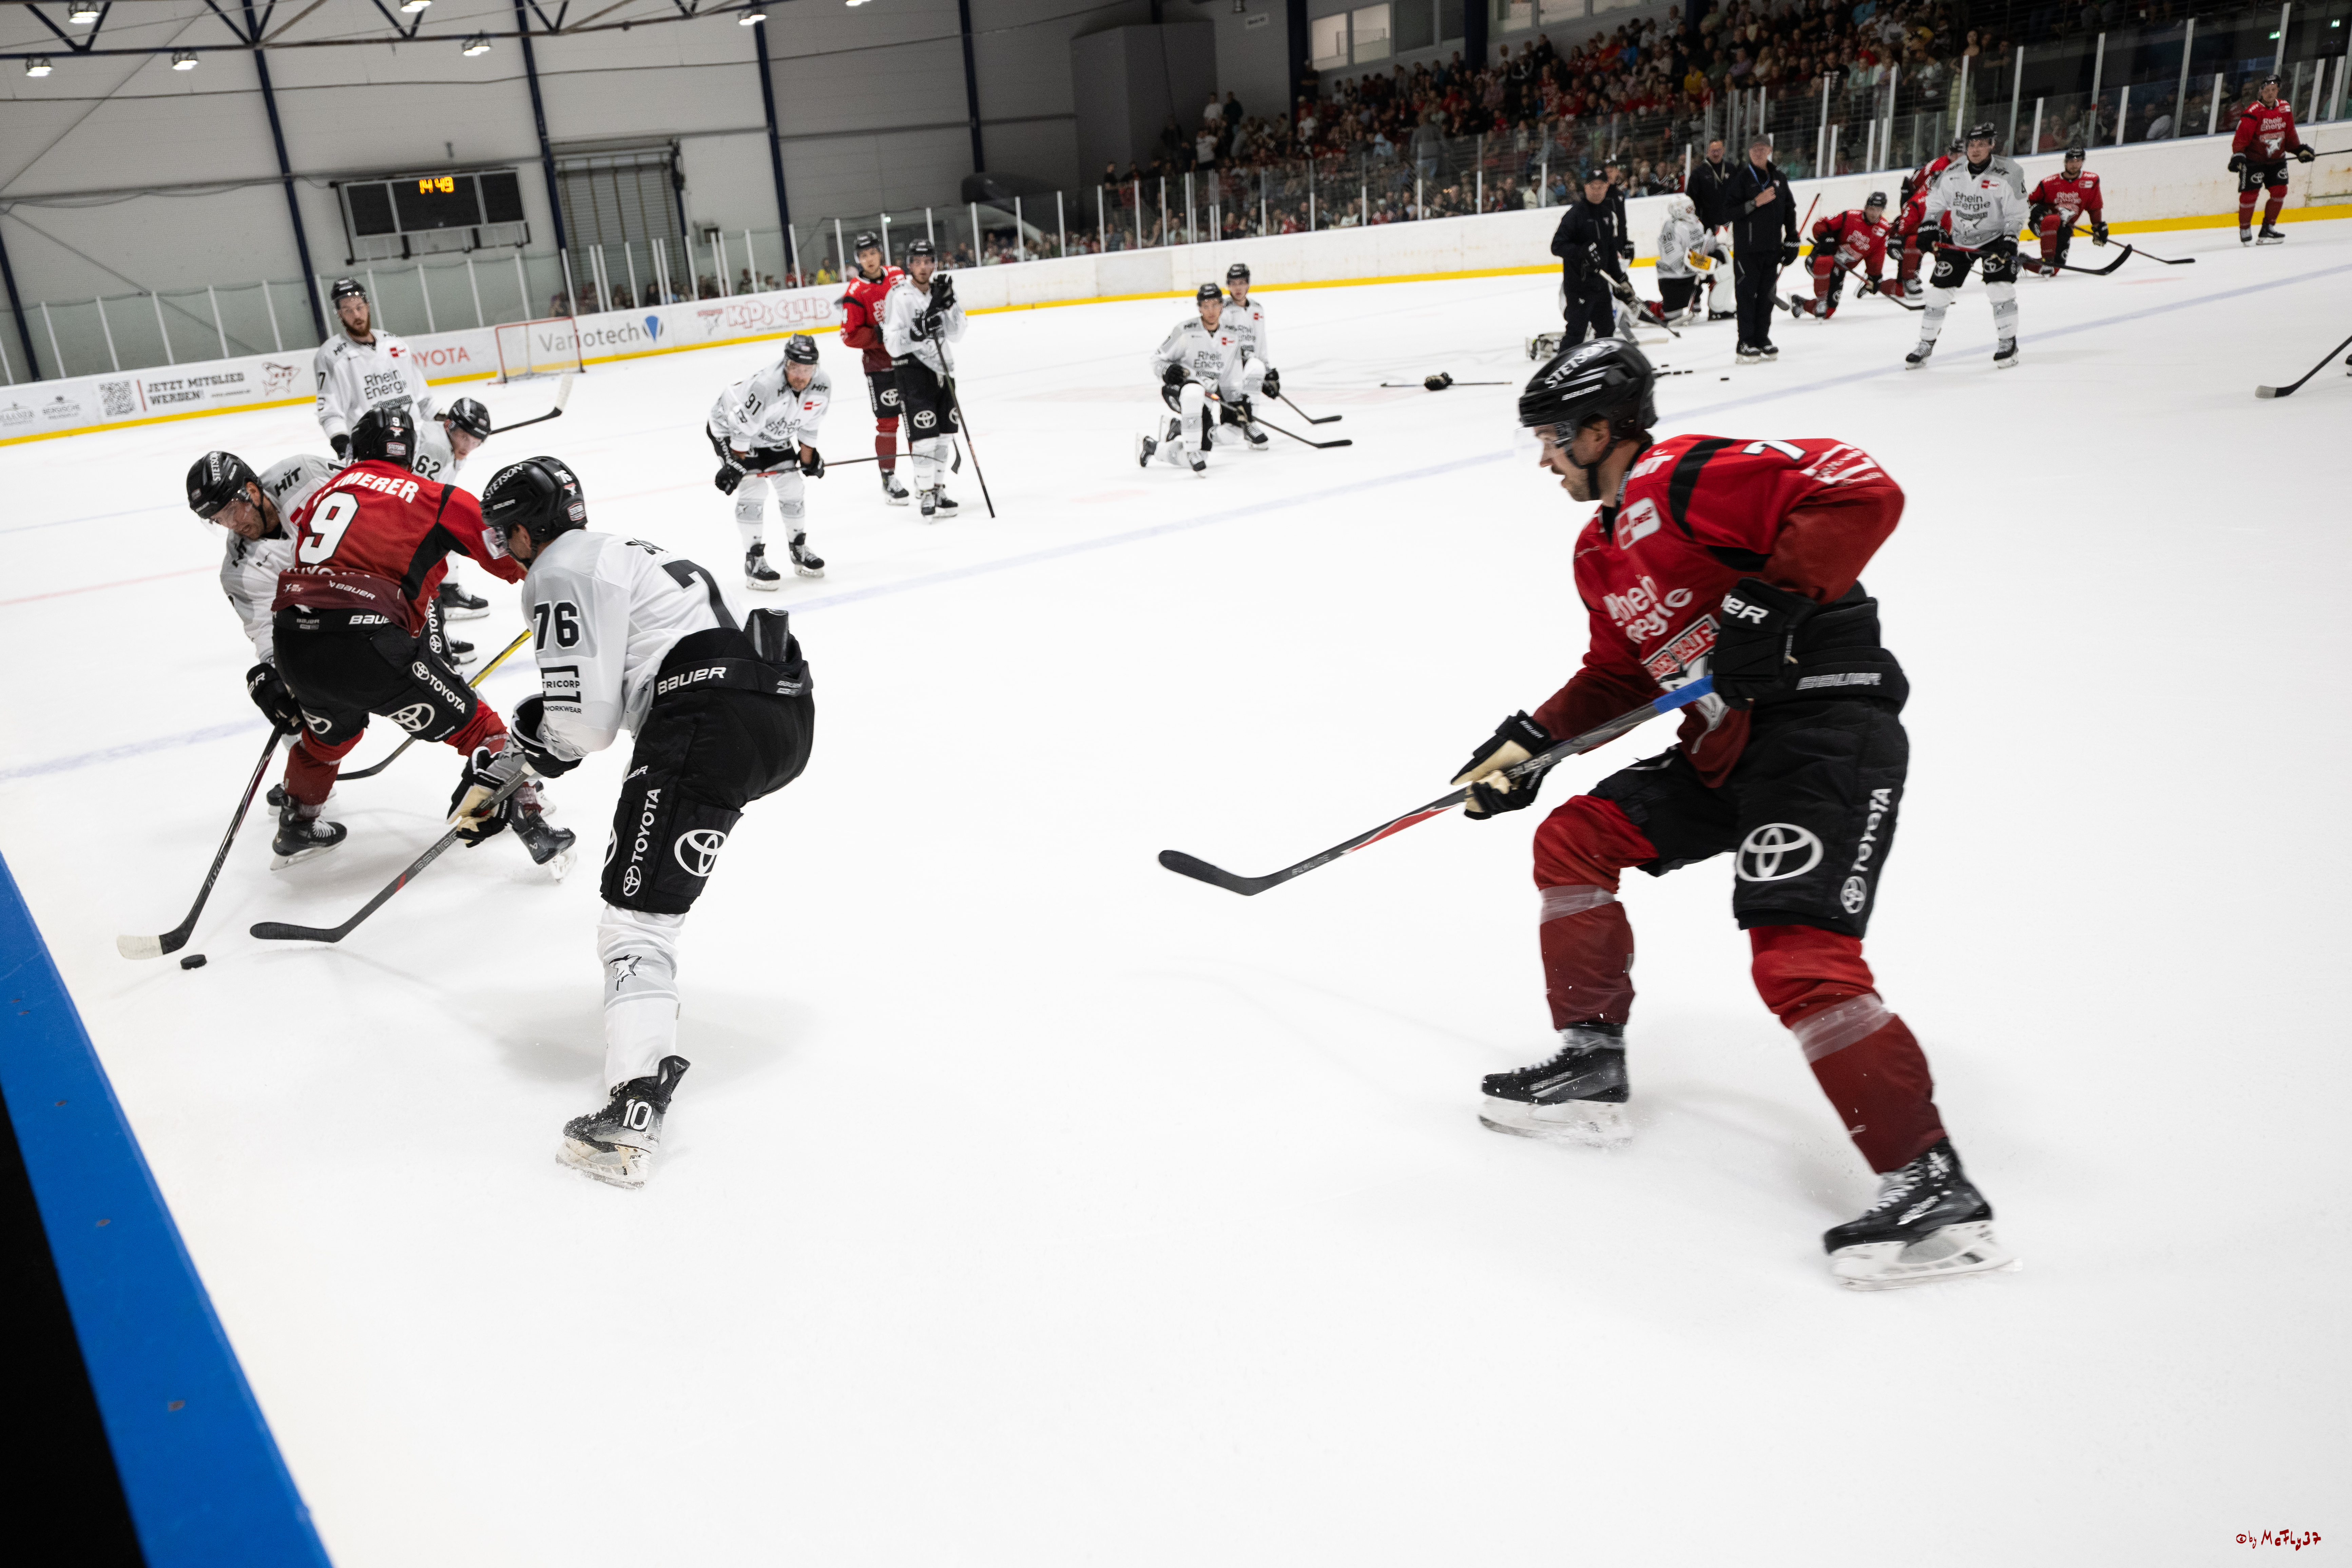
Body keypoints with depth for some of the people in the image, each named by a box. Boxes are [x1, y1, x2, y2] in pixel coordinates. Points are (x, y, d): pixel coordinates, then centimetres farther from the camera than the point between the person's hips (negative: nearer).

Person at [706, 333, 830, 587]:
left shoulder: (822, 385, -20)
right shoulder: (765, 386, -40)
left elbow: (808, 425, -2)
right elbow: (742, 428, -29)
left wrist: (808, 459, 4)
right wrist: (734, 466, -22)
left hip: (774, 433, 6)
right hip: (729, 427, -6)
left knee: (791, 485, 5)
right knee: (753, 488, -16)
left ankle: (799, 549, 24)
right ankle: (754, 561, -7)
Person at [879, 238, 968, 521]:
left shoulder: (940, 290, 6)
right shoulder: (898, 296, -13)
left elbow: (956, 334, 2)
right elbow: (893, 344, -18)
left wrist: (949, 305, -12)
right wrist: (917, 331, -32)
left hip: (941, 366, 7)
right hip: (912, 369, -7)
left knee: (945, 433, 11)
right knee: (925, 434, -11)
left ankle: (938, 488, 23)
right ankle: (925, 494, -2)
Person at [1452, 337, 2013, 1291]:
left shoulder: (1688, 478, -13)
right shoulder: (1602, 550, 18)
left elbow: (1864, 493, -23)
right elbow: (1618, 676, 24)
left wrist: (1770, 602, -28)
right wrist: (1529, 744, 14)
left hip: (1828, 725, -10)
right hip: (1727, 745, 10)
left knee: (1799, 958, -20)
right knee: (1573, 842, 10)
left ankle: (1936, 1192, -11)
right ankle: (1592, 1068, 19)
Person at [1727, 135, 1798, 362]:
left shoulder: (1779, 179, 11)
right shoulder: (1740, 177, -5)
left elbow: (1789, 211, 16)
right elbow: (1729, 211, -12)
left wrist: (1791, 241, 11)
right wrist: (1756, 202, -22)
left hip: (1772, 248, 5)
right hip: (1746, 248, -5)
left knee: (1768, 296, 8)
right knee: (1747, 296, -4)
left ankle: (1762, 340, 18)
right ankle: (1746, 343, 1)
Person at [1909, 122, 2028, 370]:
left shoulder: (2007, 175, -16)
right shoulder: (1953, 174, -6)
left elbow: (2017, 213, -12)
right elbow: (1935, 201, 9)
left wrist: (2010, 240, -23)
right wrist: (1930, 226, -5)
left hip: (1995, 237, -3)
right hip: (1958, 239, 3)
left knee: (2000, 286, -18)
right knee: (1940, 289, 0)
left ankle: (2008, 342, -6)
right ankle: (1926, 343, 13)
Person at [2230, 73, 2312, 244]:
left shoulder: (2285, 109, 3)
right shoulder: (2253, 112, -17)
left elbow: (2290, 134, 13)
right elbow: (2241, 137, -19)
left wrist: (2300, 150, 10)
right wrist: (2237, 156, -31)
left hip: (2277, 159, 6)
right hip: (2253, 159, -6)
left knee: (2280, 191, 0)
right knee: (2250, 194, -8)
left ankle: (2268, 229, 9)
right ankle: (2245, 230, 8)